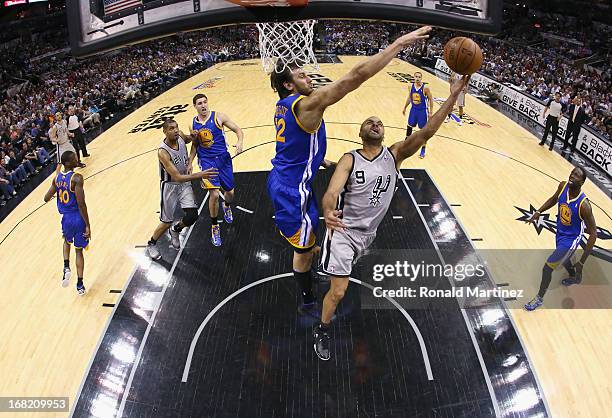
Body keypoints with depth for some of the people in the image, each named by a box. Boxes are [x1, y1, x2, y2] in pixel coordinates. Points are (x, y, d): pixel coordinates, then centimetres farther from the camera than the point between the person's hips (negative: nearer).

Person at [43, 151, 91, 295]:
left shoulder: (57, 178, 0)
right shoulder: (77, 178, -20)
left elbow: (46, 198, 7)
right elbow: (81, 204, -24)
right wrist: (88, 225, -19)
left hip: (66, 218, 5)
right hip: (78, 218, -5)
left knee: (67, 241, 34)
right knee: (79, 250, 11)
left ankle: (66, 268, 15)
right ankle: (80, 284, 17)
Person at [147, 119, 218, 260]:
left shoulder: (180, 136, -12)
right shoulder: (163, 152, -30)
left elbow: (189, 139, 17)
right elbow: (177, 177, -34)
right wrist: (199, 175, -43)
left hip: (185, 182, 5)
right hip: (170, 186, -5)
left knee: (192, 216, -5)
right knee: (167, 222, 3)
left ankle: (175, 230, 28)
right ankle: (151, 244, 31)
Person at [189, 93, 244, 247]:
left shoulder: (218, 116, -5)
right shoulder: (193, 123, 4)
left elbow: (238, 130, -3)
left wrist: (239, 142, -23)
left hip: (223, 158, 0)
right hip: (206, 161, 0)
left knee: (229, 192, 10)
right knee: (214, 194, -17)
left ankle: (226, 206, 50)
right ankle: (214, 226, 5)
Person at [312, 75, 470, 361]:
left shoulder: (394, 155, -6)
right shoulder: (349, 160, -14)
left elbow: (425, 133, -21)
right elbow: (331, 192, -28)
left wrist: (453, 97, -32)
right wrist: (328, 214, -53)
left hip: (368, 233, 4)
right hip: (343, 230, -4)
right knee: (338, 292, -8)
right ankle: (322, 330, 19)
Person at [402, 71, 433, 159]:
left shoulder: (425, 88, -18)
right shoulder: (411, 86, -3)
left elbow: (431, 99, -10)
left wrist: (430, 112, -13)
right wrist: (405, 108, 17)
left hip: (422, 111, -5)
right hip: (413, 110, 5)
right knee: (409, 126, 15)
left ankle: (423, 150, 12)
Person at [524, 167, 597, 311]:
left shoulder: (583, 205, -34)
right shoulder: (563, 186, -17)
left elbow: (593, 233, -25)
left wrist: (582, 262, -26)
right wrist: (538, 212, -3)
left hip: (570, 239, -7)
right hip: (560, 233, 7)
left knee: (547, 267, -6)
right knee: (564, 260, 32)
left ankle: (539, 299, 18)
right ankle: (575, 278, 65)